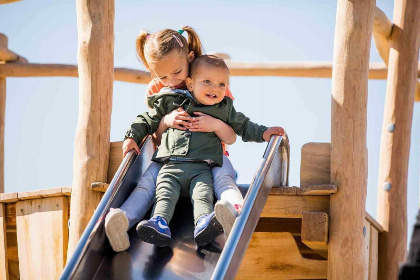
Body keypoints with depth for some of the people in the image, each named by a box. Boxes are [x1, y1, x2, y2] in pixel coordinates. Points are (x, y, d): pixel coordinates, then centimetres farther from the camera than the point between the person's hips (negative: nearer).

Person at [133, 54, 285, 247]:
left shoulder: (224, 109, 18)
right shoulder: (170, 102, 14)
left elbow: (244, 126, 27)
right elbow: (147, 121, 23)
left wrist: (263, 133, 12)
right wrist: (133, 137, 11)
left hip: (201, 168, 0)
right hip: (170, 166, 0)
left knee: (203, 195, -27)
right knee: (165, 194, -24)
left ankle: (203, 224, -50)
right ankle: (160, 224, -44)